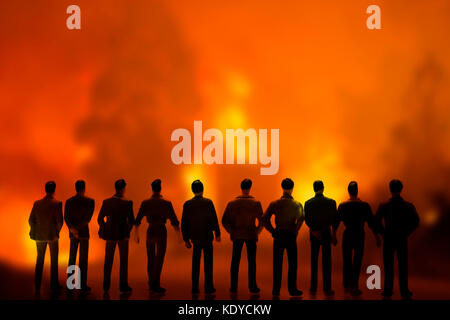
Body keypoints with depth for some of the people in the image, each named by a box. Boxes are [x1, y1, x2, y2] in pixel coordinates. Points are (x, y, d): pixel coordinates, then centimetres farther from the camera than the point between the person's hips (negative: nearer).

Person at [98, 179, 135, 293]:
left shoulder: (106, 202, -3)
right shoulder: (127, 203, -13)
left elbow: (100, 219, 3)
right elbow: (131, 221, -11)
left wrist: (104, 230, 18)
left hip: (110, 234, 3)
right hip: (123, 234, -3)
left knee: (108, 260, 13)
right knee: (123, 260, 8)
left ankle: (106, 285, 15)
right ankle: (123, 285, 9)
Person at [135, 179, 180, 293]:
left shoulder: (145, 203, -4)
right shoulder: (167, 203, -11)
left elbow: (138, 220, 2)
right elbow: (174, 221, -9)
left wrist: (137, 234, 16)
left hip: (150, 232, 3)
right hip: (161, 232, -3)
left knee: (151, 258, 19)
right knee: (159, 259, 3)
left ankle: (151, 282, 29)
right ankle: (155, 284, -1)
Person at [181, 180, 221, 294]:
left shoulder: (187, 204, -1)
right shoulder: (208, 202, -10)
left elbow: (184, 223, 1)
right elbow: (214, 219, -10)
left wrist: (186, 239, 7)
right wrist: (217, 234, 1)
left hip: (195, 238, 3)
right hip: (207, 237, -3)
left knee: (195, 263, 11)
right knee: (208, 262, 6)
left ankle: (195, 287, 10)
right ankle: (208, 287, 6)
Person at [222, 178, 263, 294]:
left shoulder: (232, 203, -2)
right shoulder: (256, 203, -6)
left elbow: (224, 220, -1)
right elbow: (261, 220, -4)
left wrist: (231, 231, 9)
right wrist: (257, 231, 9)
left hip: (237, 235, 1)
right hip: (251, 235, -1)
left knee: (235, 261, 8)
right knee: (251, 261, 6)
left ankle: (234, 287, 9)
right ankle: (252, 287, 8)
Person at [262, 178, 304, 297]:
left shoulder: (274, 204, 1)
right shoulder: (297, 204, -2)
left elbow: (265, 218, -7)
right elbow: (301, 218, -18)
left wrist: (273, 231, 0)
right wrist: (295, 230, -7)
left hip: (278, 235, 2)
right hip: (291, 236, -2)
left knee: (277, 264, 8)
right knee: (292, 264, 6)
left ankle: (276, 290, 11)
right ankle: (292, 289, 7)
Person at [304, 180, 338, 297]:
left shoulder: (308, 203, -4)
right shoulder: (331, 202, -7)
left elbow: (306, 220, -7)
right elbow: (335, 219, -5)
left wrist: (314, 230, -4)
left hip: (314, 234, 1)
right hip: (326, 233, -1)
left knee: (314, 261, 10)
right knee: (326, 262, 2)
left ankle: (313, 288, 13)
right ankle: (327, 289, 1)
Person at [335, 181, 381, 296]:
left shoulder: (342, 206, -3)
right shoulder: (365, 205, -9)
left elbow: (336, 222, 5)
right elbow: (371, 222, -5)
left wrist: (334, 236, 17)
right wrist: (377, 237, 4)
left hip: (347, 235, 2)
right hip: (359, 235, -2)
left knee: (347, 260, 13)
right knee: (357, 261, 3)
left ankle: (347, 285, 22)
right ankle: (354, 287, 2)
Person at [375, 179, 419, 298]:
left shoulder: (384, 206, -6)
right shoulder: (409, 206, -4)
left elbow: (376, 221, -13)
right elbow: (415, 221, -10)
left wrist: (383, 233, -1)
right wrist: (406, 232, 0)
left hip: (388, 239, 0)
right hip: (402, 239, 0)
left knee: (388, 266, 6)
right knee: (403, 266, 7)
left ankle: (388, 290, 6)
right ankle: (404, 291, 7)